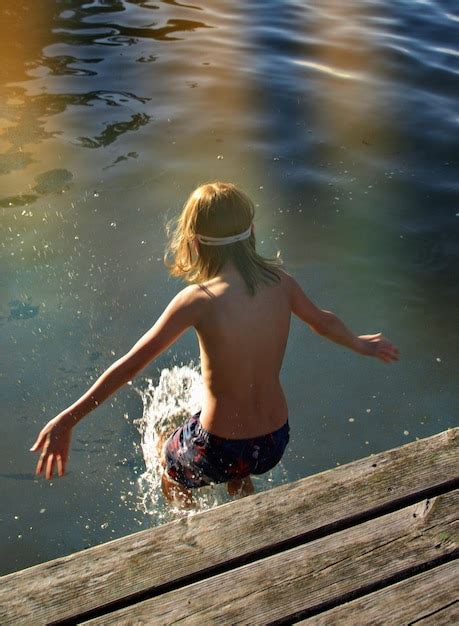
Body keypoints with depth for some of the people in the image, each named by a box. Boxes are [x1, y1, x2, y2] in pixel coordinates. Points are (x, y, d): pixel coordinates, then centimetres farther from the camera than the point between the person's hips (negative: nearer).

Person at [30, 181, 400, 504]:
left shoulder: (199, 300, -22)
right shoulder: (279, 281, -8)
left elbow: (130, 366, -20)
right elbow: (324, 321, 11)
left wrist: (67, 421, -12)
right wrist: (360, 344, 32)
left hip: (219, 451, -5)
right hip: (276, 443, 5)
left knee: (167, 465, 30)